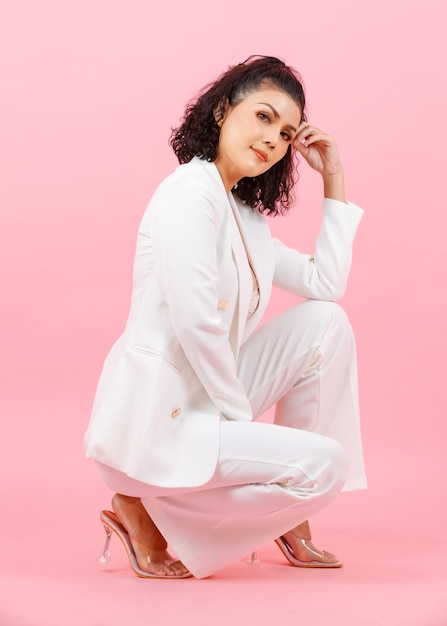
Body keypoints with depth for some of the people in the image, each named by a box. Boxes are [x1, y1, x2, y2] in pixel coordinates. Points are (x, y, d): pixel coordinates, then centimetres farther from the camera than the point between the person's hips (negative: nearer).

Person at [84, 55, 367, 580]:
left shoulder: (246, 216, 14)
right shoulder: (191, 191, -15)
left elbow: (325, 284, 13)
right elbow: (193, 320, -24)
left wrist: (333, 179, 14)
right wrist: (242, 414, -13)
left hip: (199, 403, 9)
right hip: (153, 417, -9)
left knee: (325, 322, 4)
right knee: (324, 463, -13)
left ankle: (292, 529, 9)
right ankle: (145, 508, -1)